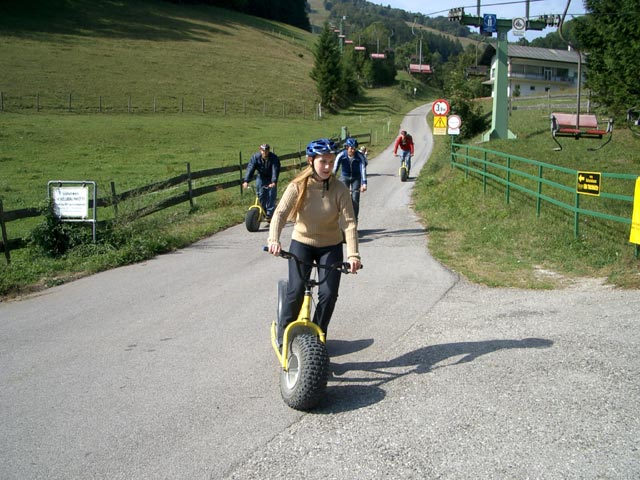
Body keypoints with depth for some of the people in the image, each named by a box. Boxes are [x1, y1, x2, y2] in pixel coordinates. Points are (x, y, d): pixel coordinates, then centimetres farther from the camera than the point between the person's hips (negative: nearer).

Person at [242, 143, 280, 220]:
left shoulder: (274, 158, -23)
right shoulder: (255, 157, -17)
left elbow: (275, 170, -33)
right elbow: (250, 168, -25)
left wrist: (274, 182, -48)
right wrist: (246, 181, -38)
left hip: (271, 180, -2)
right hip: (261, 178, 2)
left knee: (271, 196, -10)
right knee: (261, 195, -3)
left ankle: (270, 214, -4)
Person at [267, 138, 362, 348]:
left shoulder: (339, 189, -15)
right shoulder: (298, 186, -16)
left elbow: (350, 222, -21)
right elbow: (280, 213, -26)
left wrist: (353, 254, -34)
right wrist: (274, 239, -45)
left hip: (331, 246, 1)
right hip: (302, 242, -1)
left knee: (329, 294, -7)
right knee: (296, 290, -15)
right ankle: (283, 334, 11)